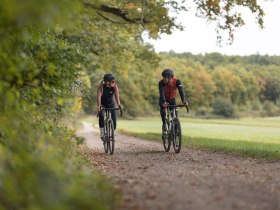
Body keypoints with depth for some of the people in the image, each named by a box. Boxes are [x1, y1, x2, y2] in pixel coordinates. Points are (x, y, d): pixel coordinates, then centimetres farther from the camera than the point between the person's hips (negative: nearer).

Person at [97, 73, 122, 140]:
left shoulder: (114, 86, -20)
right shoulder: (101, 86, -25)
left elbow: (117, 96, -33)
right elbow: (99, 96, -37)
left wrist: (119, 104, -50)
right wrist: (98, 105, -53)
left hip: (111, 104, 2)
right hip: (102, 104, -2)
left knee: (114, 121, -10)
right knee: (101, 116, -30)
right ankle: (102, 132, -18)